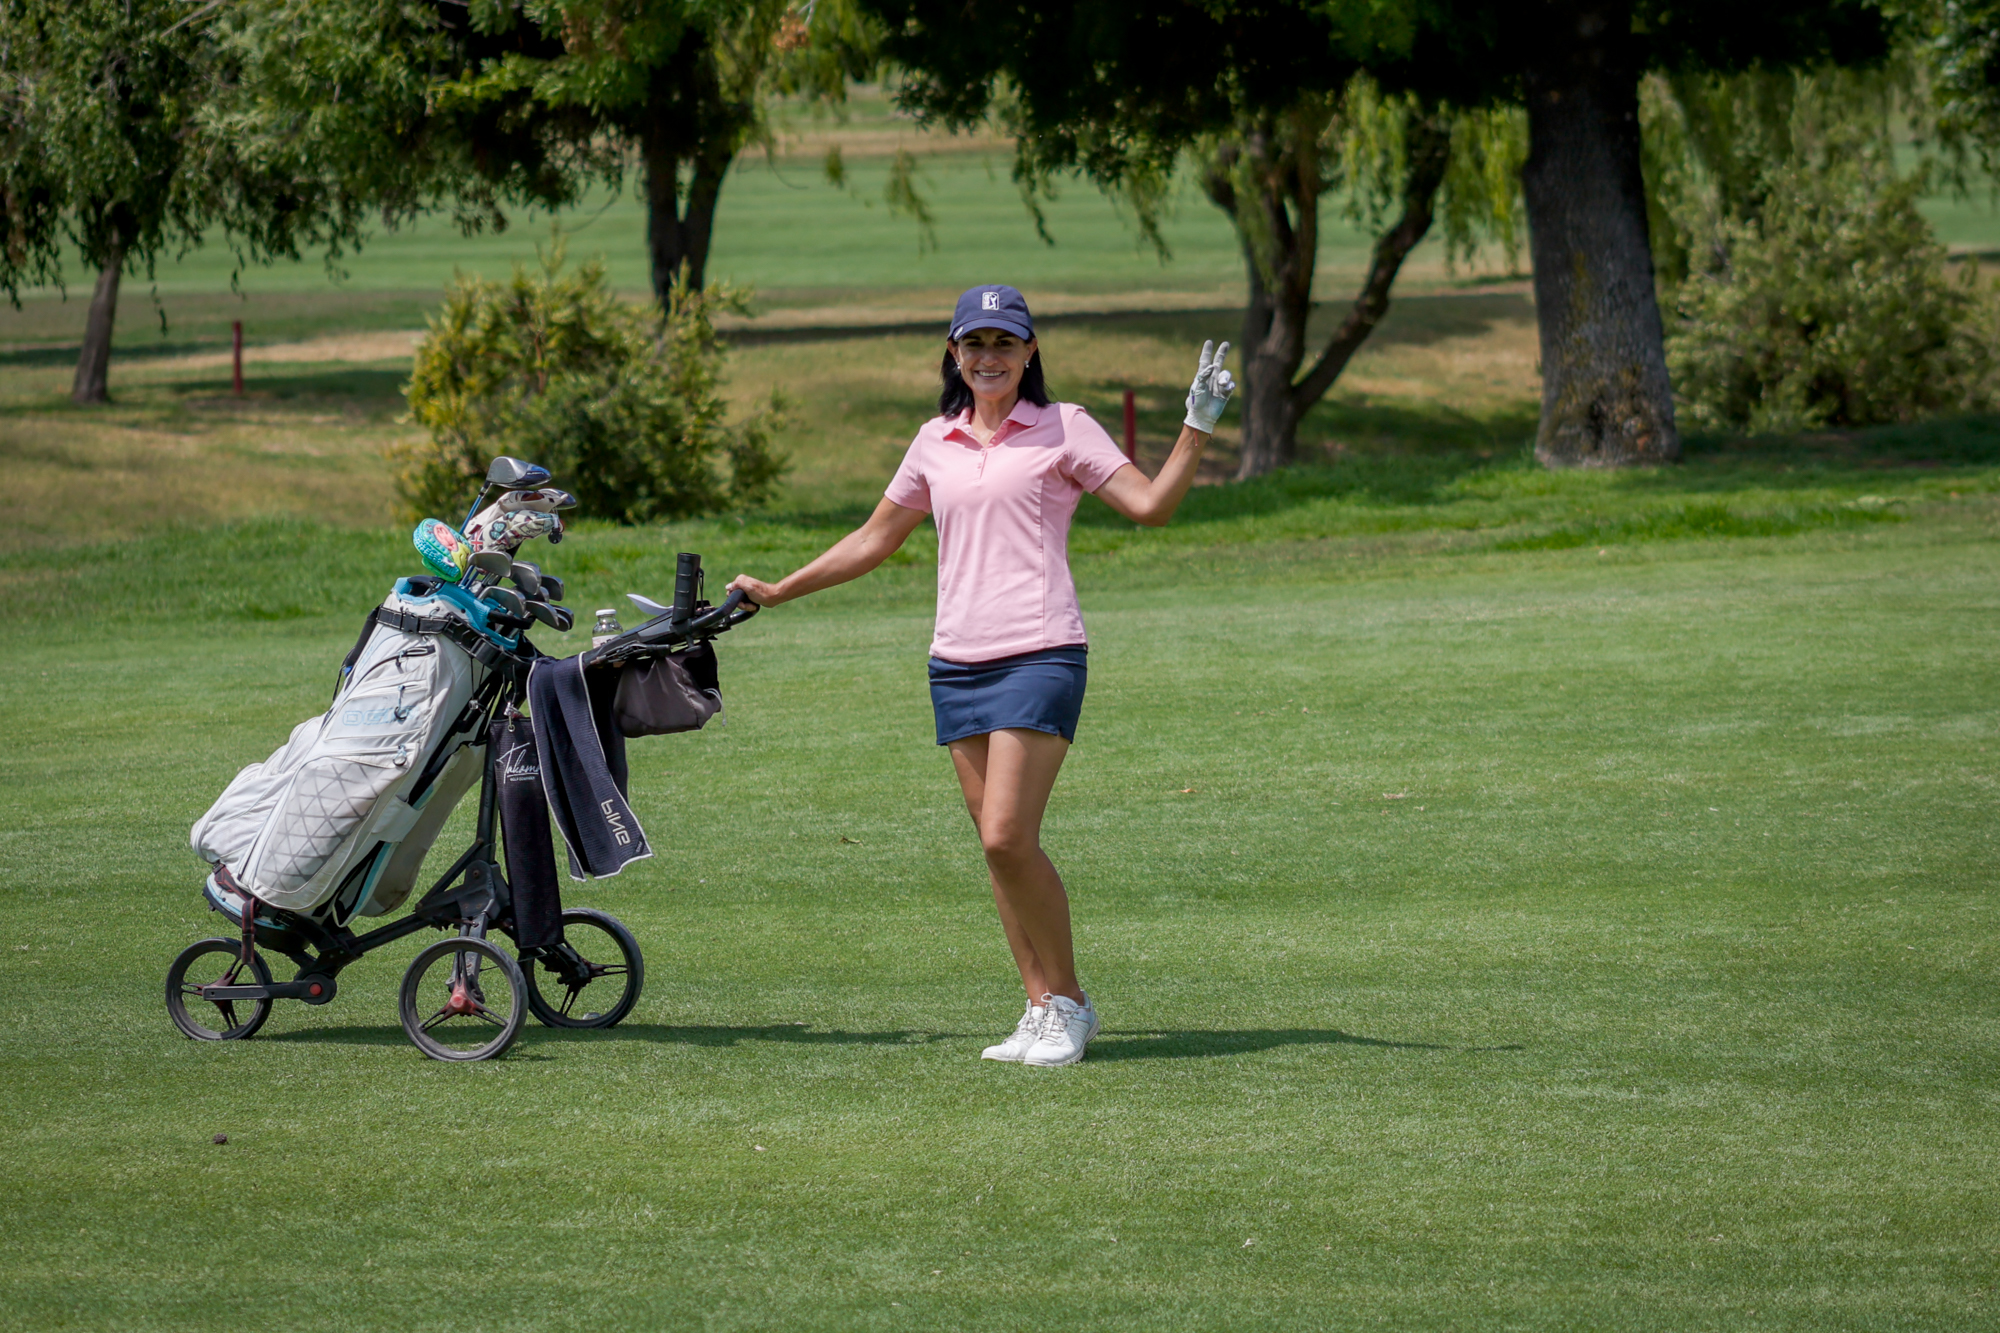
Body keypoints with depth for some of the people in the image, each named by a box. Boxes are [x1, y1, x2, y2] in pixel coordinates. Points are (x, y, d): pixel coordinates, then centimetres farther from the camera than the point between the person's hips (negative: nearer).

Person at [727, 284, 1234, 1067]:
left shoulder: (1063, 428, 3)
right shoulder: (935, 444, 15)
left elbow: (1150, 504, -4)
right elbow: (874, 540, 26)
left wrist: (1198, 425, -13)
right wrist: (777, 593, 27)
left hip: (1038, 656, -5)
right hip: (957, 663, 5)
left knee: (1008, 836, -16)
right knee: (998, 847, 3)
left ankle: (1069, 1004, -3)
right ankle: (1042, 1011, 8)